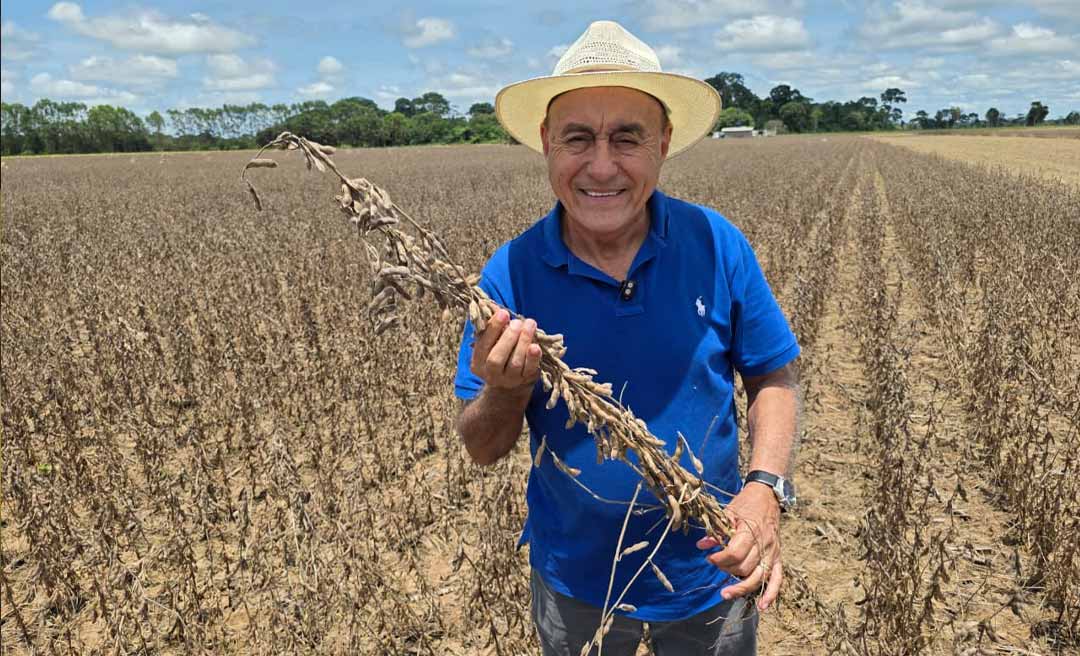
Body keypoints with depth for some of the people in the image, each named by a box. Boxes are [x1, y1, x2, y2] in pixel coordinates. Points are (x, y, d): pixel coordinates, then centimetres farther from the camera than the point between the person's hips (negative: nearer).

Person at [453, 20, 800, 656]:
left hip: (710, 573, 1)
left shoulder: (718, 245, -15)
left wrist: (766, 486, -21)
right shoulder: (510, 273, -16)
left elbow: (774, 378, -4)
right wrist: (507, 390, -31)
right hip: (575, 580, 0)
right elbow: (484, 450, -10)